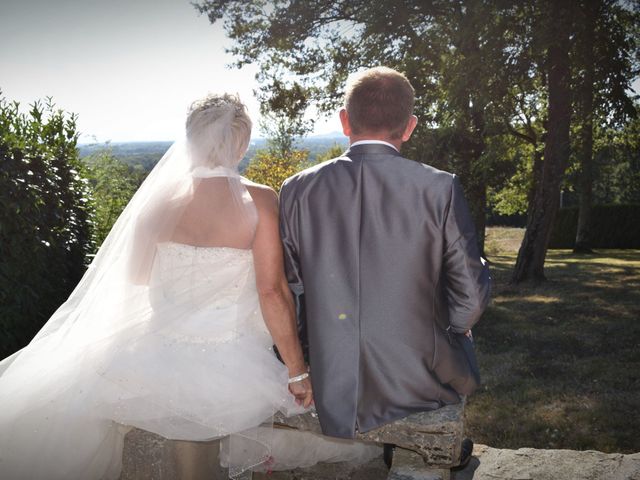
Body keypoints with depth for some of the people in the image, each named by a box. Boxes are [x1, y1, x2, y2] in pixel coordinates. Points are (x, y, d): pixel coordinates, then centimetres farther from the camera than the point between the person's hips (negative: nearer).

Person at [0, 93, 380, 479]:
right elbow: (272, 291, -17)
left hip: (164, 359, 4)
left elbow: (135, 276, 5)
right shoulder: (259, 200, -14)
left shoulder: (160, 195, -6)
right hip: (233, 369, -3)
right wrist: (297, 372, -10)